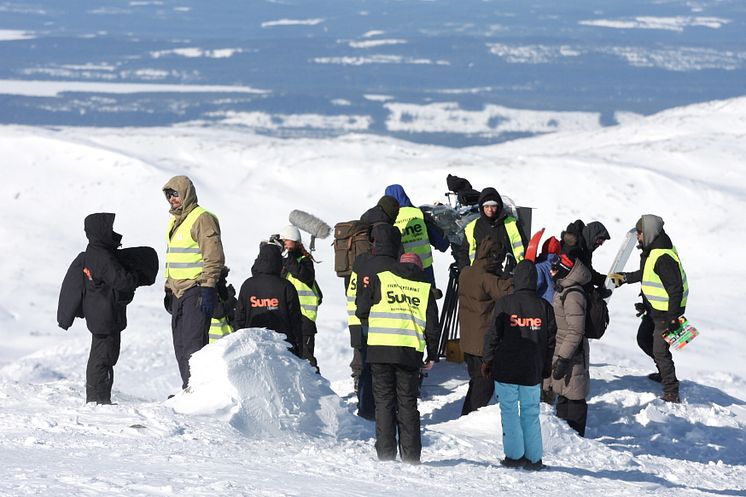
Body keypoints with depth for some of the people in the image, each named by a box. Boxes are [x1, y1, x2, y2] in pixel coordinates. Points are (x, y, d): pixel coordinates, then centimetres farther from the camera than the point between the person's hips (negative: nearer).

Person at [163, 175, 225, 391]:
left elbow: (214, 258, -16)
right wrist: (169, 289, 24)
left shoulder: (202, 219, -10)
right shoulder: (175, 221, 19)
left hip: (197, 290, -9)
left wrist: (208, 288, -21)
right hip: (179, 291, 9)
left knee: (193, 341, -13)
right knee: (180, 343, 8)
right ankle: (189, 389, 12)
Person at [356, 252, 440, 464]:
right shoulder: (425, 287, 11)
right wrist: (432, 355, 19)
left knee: (384, 401, 5)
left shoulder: (379, 279, 7)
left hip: (381, 349, -1)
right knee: (408, 403, 8)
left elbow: (362, 311, 5)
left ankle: (386, 453, -1)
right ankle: (411, 456, 4)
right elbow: (432, 326, 9)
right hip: (411, 352, 1)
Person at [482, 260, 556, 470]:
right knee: (531, 414, 10)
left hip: (506, 371, -3)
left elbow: (493, 335, -6)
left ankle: (514, 455, 2)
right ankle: (534, 457, 10)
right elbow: (550, 340, 7)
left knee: (509, 412, 5)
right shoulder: (543, 306, 1)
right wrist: (546, 367, 18)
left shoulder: (504, 304, -8)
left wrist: (487, 362, 6)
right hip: (532, 372, 3)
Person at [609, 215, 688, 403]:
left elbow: (676, 289, -29)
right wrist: (625, 278, 25)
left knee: (660, 350, -8)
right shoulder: (652, 250, 3)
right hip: (654, 308, 11)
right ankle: (665, 373, 40)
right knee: (644, 339, 23)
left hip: (667, 310, -11)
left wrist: (672, 318, -28)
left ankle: (671, 394, -2)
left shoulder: (664, 258, -29)